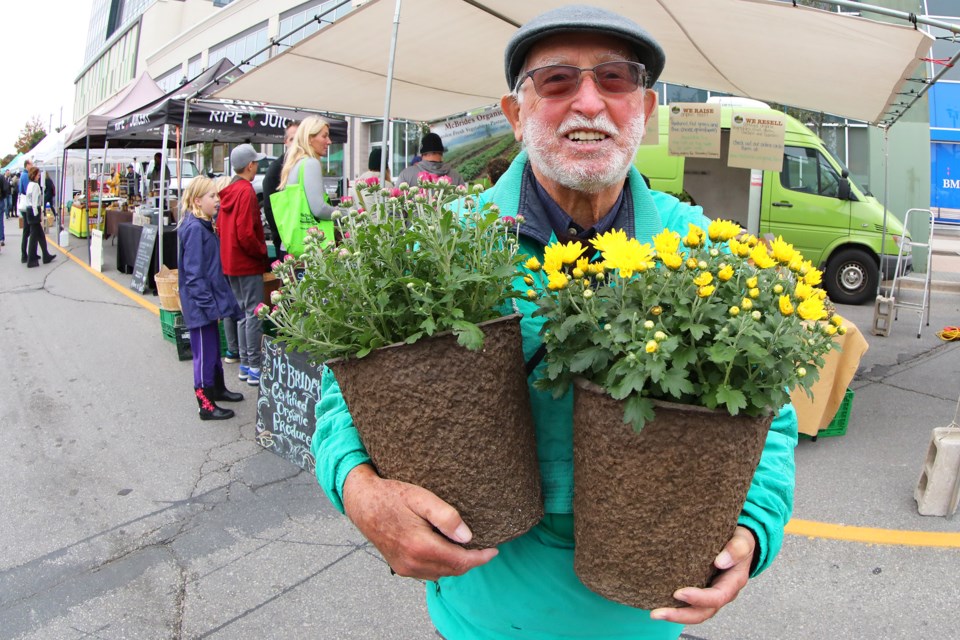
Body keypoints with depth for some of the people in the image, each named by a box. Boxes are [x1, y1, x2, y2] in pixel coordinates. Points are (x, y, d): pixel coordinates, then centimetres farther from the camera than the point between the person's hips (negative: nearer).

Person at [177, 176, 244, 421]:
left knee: (214, 348, 22)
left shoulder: (204, 225, 10)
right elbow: (194, 274, -23)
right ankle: (206, 405, 9)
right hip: (200, 304, -10)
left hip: (209, 300, 10)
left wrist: (220, 300, 19)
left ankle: (218, 388, 39)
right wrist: (209, 304, -23)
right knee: (205, 353, -1)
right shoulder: (194, 228, -20)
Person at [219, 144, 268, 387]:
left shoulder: (228, 191, 11)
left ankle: (244, 364, 21)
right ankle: (254, 367, 0)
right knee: (254, 314, -3)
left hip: (231, 263, 9)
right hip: (248, 264, -9)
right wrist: (262, 251, -10)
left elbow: (220, 227, 16)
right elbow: (246, 233, -22)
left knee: (243, 312, 15)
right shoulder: (246, 191, -16)